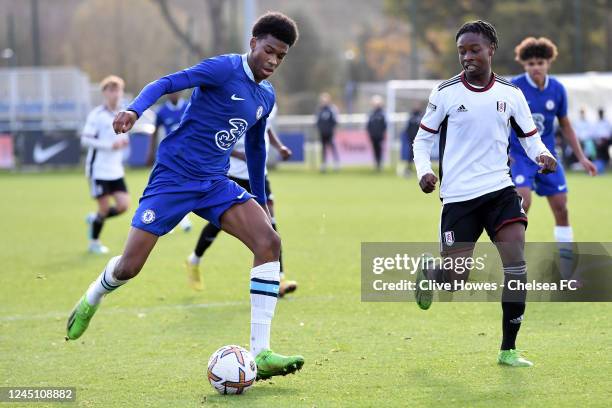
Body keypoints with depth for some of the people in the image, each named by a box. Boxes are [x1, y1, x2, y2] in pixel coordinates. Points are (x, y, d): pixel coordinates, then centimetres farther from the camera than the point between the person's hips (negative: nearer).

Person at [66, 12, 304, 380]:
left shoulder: (267, 96, 12)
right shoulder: (225, 69, -11)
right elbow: (167, 83, -20)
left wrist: (261, 202, 32)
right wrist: (135, 109, -39)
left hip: (215, 183, 6)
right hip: (173, 178, -6)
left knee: (269, 242, -18)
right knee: (129, 267, -6)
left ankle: (260, 353, -21)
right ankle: (92, 299, 34)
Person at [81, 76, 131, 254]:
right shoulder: (96, 115, -11)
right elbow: (85, 139, -17)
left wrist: (123, 142, 1)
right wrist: (111, 145, -22)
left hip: (116, 171, 6)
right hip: (99, 170, -6)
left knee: (123, 205, -4)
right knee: (104, 207, -4)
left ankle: (94, 219, 23)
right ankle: (94, 242, 17)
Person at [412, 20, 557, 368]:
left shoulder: (511, 94, 5)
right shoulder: (446, 92, -2)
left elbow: (530, 137, 12)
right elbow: (423, 138, 6)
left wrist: (543, 155, -11)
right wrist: (424, 171, -12)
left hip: (500, 188, 2)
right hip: (458, 195, -2)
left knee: (516, 260, -16)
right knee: (457, 278, -5)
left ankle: (509, 349, -7)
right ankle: (428, 271, 35)